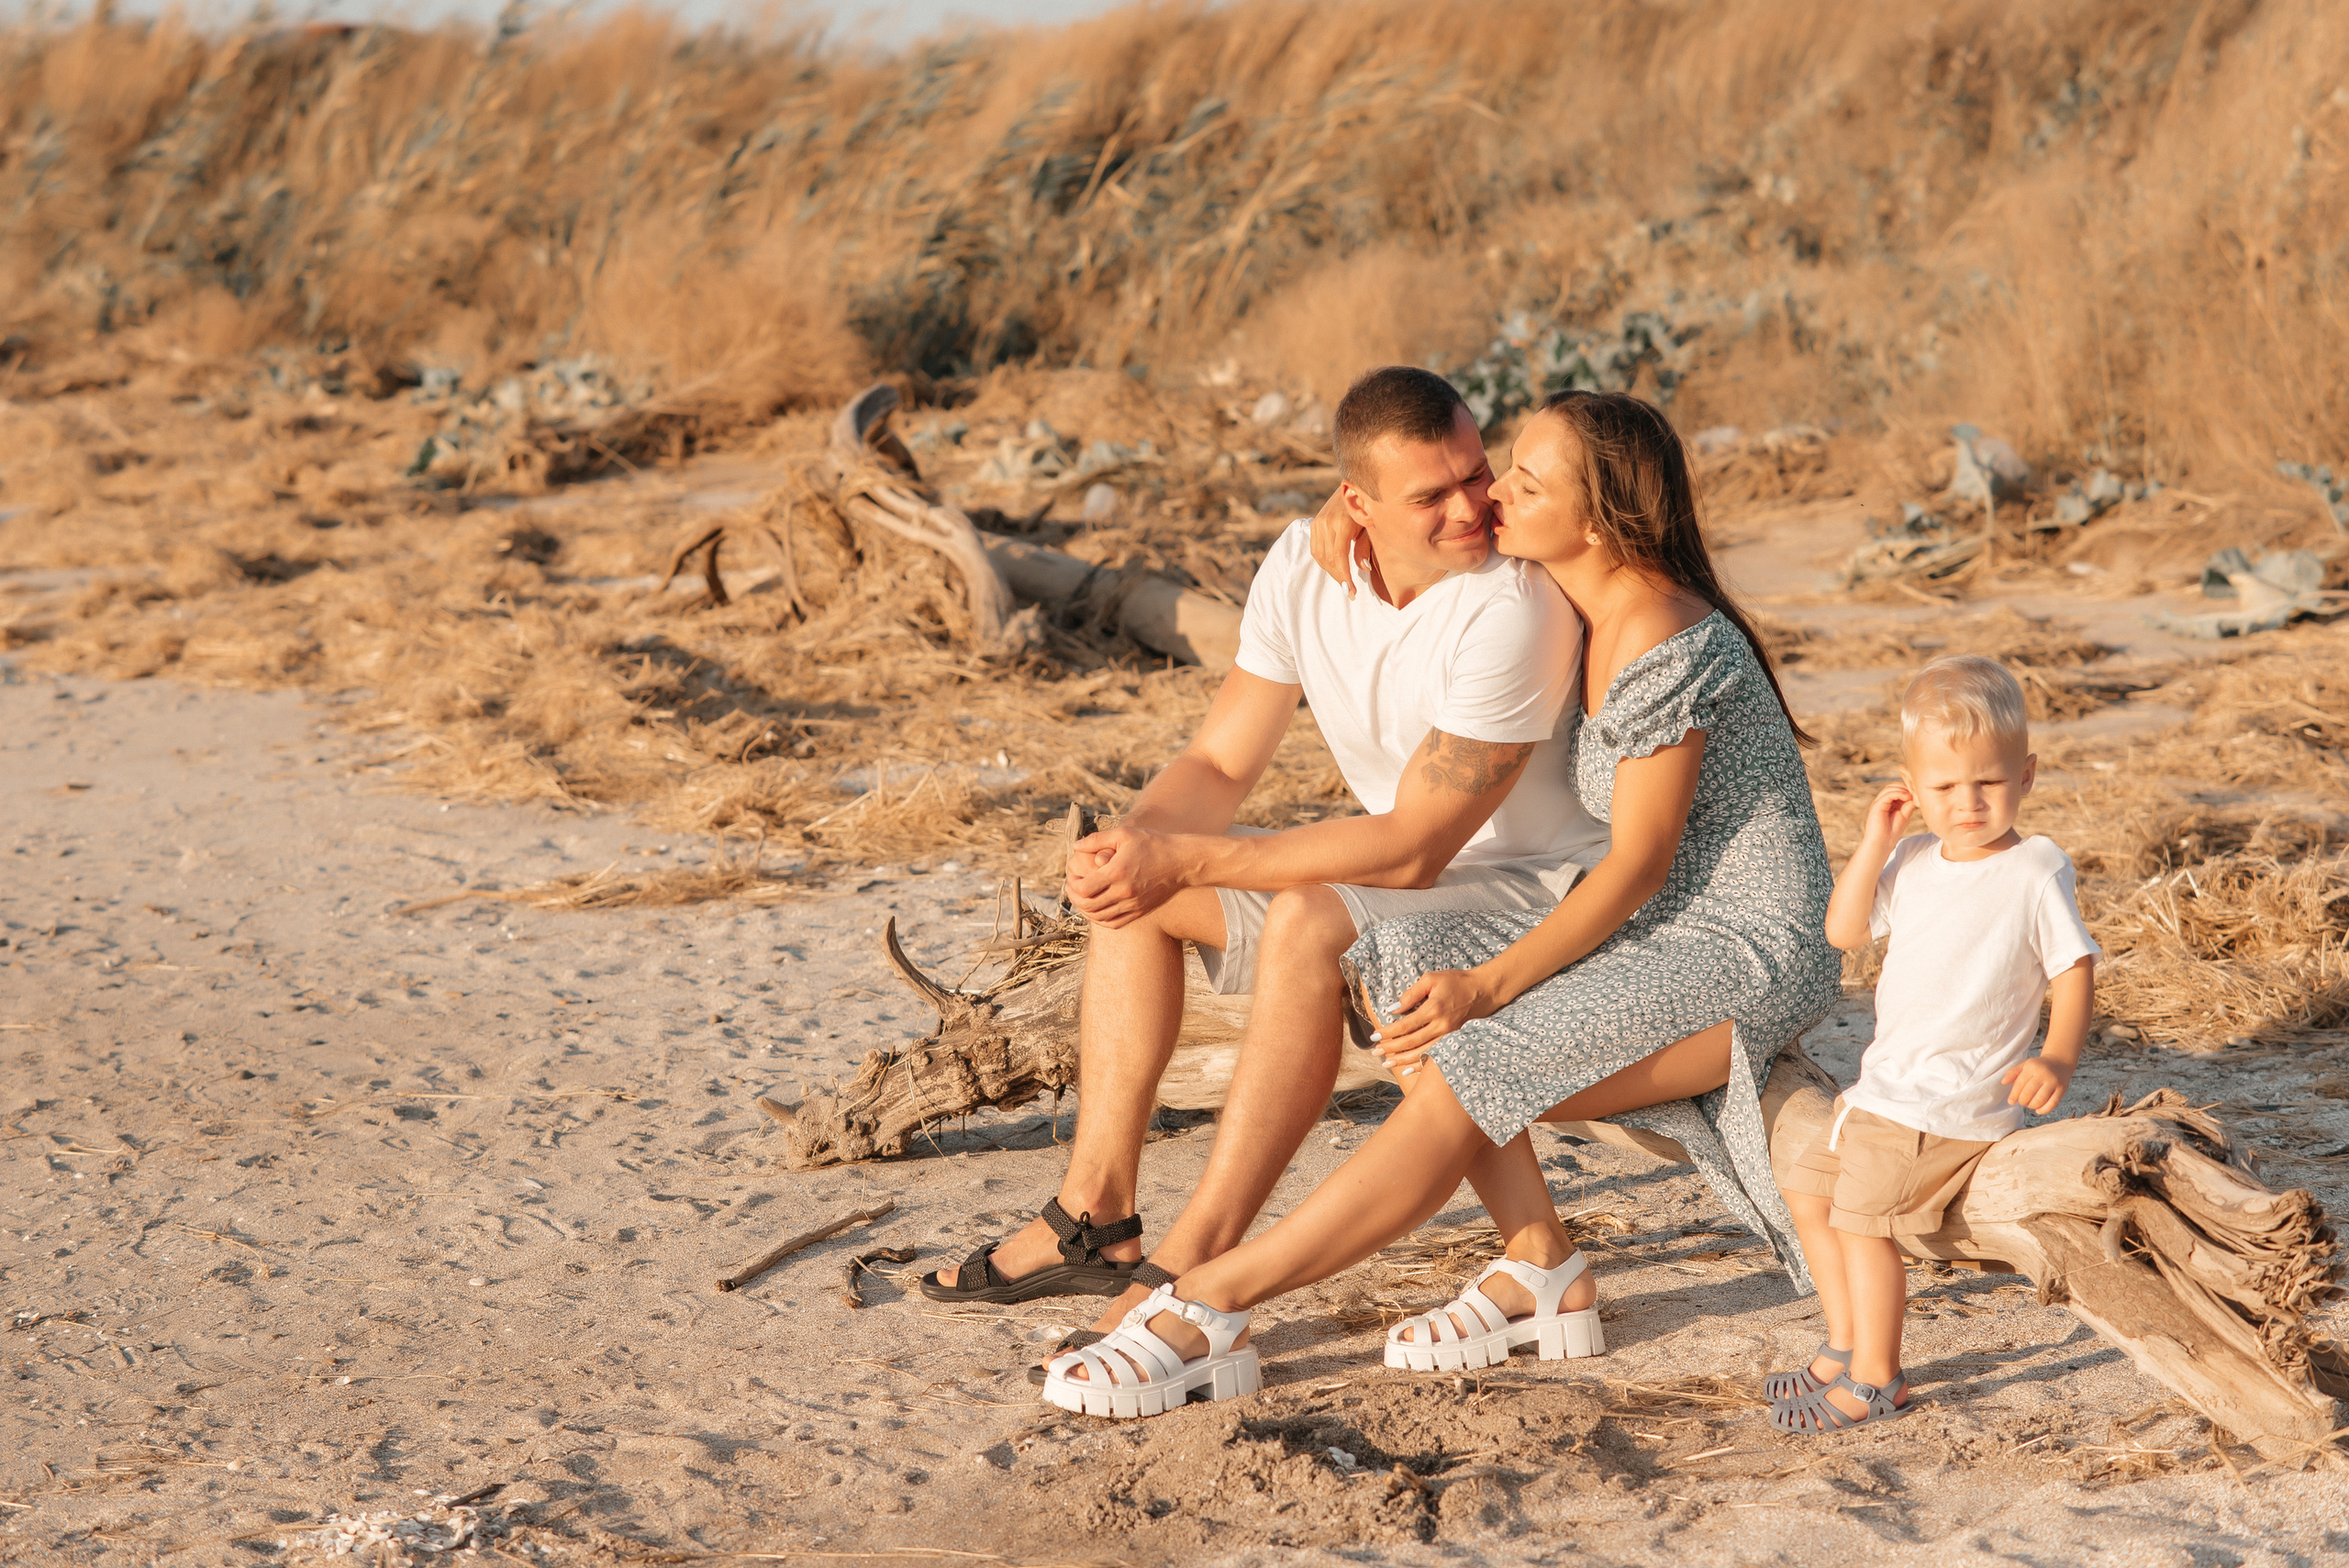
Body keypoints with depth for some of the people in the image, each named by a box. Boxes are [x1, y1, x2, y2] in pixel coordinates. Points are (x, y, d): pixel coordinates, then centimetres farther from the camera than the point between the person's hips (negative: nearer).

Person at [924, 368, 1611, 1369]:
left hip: (1540, 890, -8)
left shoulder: (1512, 607, -30)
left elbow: (1411, 850, -30)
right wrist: (1137, 841, -25)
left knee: (1308, 923, -35)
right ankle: (1094, 1217, 0)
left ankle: (1195, 1270, -31)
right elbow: (1219, 765, -1)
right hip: (1401, 871, 8)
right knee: (1135, 889, 4)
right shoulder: (1304, 565, -7)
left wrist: (1186, 858, -30)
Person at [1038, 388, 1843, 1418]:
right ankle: (1542, 1275, -7)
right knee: (1397, 970, -10)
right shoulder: (1590, 608, 5)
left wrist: (1490, 986, -25)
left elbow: (1637, 867, -21)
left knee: (1467, 1079, -25)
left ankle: (1208, 1308, -21)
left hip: (1752, 958, -9)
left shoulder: (1667, 652, -23)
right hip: (1663, 928, 9)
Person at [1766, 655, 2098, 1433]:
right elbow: (1844, 931, 3)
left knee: (1863, 1219, -10)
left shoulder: (2036, 873, -13)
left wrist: (2058, 1056, -26)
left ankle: (1875, 1378, 4)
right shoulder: (1913, 862, 6)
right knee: (1809, 1193, 16)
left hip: (1953, 1104, -8)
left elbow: (2075, 969, -11)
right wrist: (1874, 844, -7)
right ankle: (1846, 1346, 28)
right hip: (1887, 1085, 8)